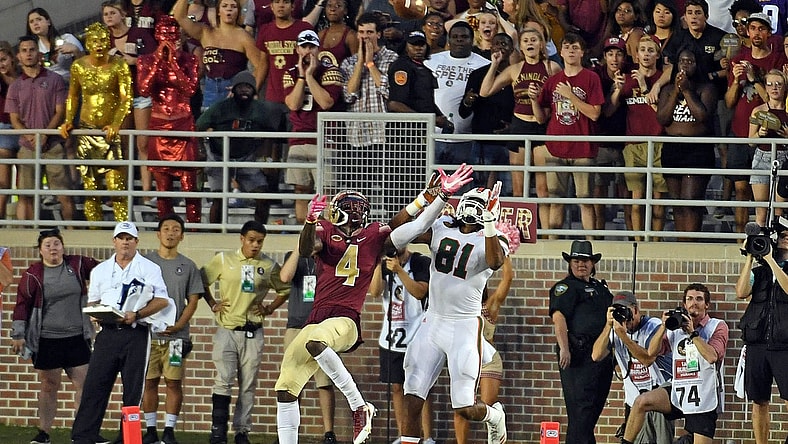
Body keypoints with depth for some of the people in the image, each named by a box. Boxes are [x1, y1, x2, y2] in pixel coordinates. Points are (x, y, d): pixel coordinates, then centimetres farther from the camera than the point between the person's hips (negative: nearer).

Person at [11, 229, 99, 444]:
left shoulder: (78, 265, 4)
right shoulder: (32, 275, -2)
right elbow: (22, 305, 0)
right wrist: (18, 335, -4)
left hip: (77, 338, 2)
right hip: (47, 341, -2)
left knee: (84, 384, -1)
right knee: (49, 387, 4)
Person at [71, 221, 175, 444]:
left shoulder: (149, 269, 5)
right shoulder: (101, 270, 17)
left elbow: (162, 300, -2)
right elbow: (92, 301, 20)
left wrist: (136, 315, -14)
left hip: (136, 332, -3)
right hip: (107, 332, 3)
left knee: (133, 388, -1)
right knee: (95, 382, -5)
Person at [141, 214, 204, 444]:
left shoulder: (188, 266, 9)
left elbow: (193, 301, 6)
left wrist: (178, 326, -8)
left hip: (176, 335, 0)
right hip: (148, 332, 0)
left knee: (174, 382, -3)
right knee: (149, 382, 2)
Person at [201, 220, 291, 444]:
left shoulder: (269, 266, 4)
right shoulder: (224, 260, 2)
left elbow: (285, 289, 16)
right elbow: (201, 280, 12)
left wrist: (270, 308, 4)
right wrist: (212, 304, 5)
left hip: (253, 333, 1)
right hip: (227, 330, -1)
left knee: (248, 387, 5)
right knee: (223, 381, -10)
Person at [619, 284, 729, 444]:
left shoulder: (718, 327, -3)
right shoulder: (677, 328, 9)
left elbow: (712, 356, -19)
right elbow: (651, 352, 2)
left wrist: (692, 332, -18)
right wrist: (663, 326, -9)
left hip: (704, 399, -3)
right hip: (679, 392, 3)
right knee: (641, 401, -18)